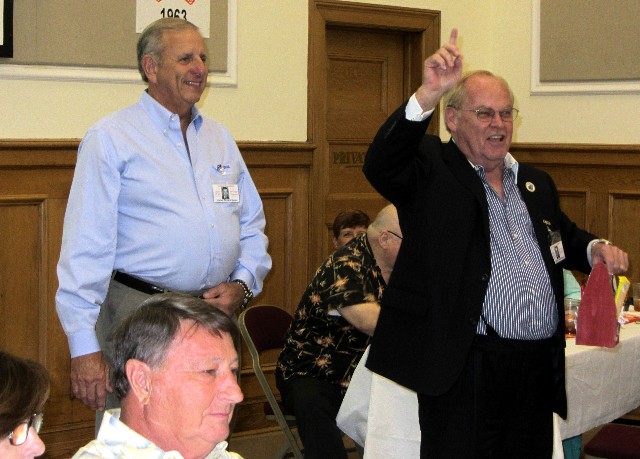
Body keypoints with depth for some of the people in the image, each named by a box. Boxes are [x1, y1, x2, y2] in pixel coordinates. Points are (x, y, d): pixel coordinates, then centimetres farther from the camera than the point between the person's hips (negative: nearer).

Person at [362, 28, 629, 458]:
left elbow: (565, 237, 33)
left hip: (540, 370, 6)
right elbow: (381, 165, -22)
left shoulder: (536, 183, 19)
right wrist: (428, 95, -34)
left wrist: (595, 248, 9)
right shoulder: (431, 169, -2)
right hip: (466, 370, -6)